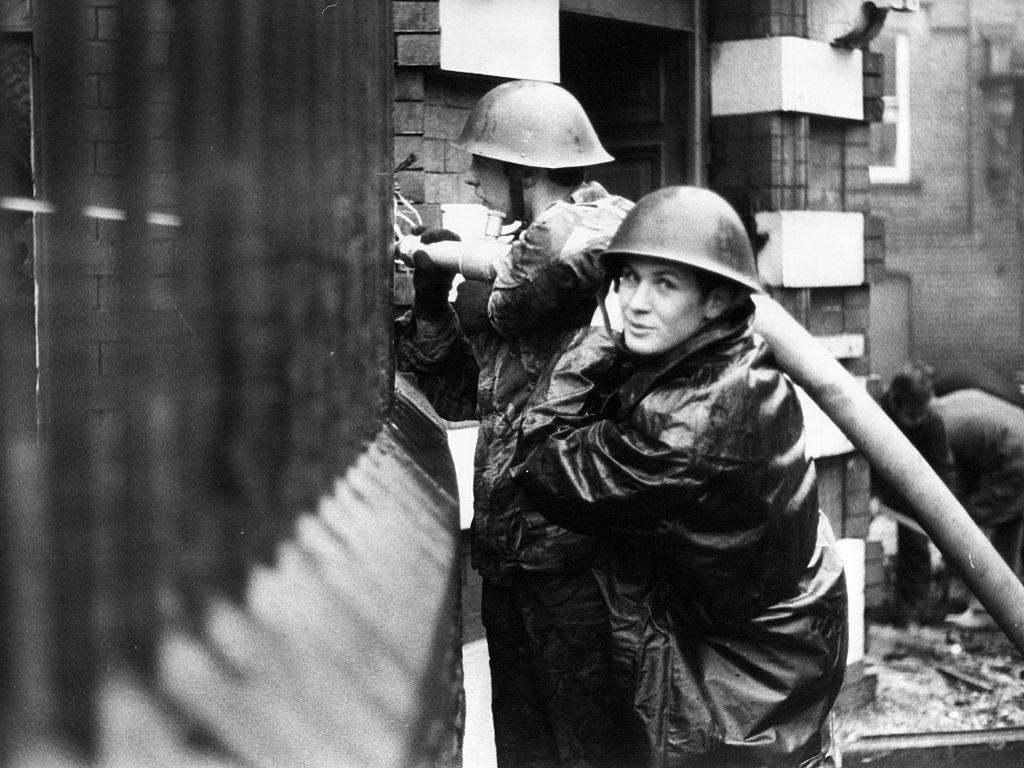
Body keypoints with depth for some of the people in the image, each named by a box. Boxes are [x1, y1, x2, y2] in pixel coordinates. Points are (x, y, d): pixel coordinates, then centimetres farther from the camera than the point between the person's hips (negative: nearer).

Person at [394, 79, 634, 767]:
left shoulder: (606, 224, -5)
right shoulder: (520, 252, 19)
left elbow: (547, 272, -31)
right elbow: (459, 394, 23)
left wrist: (440, 251, -13)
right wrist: (430, 298, 7)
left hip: (577, 548, -8)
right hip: (509, 553, 9)